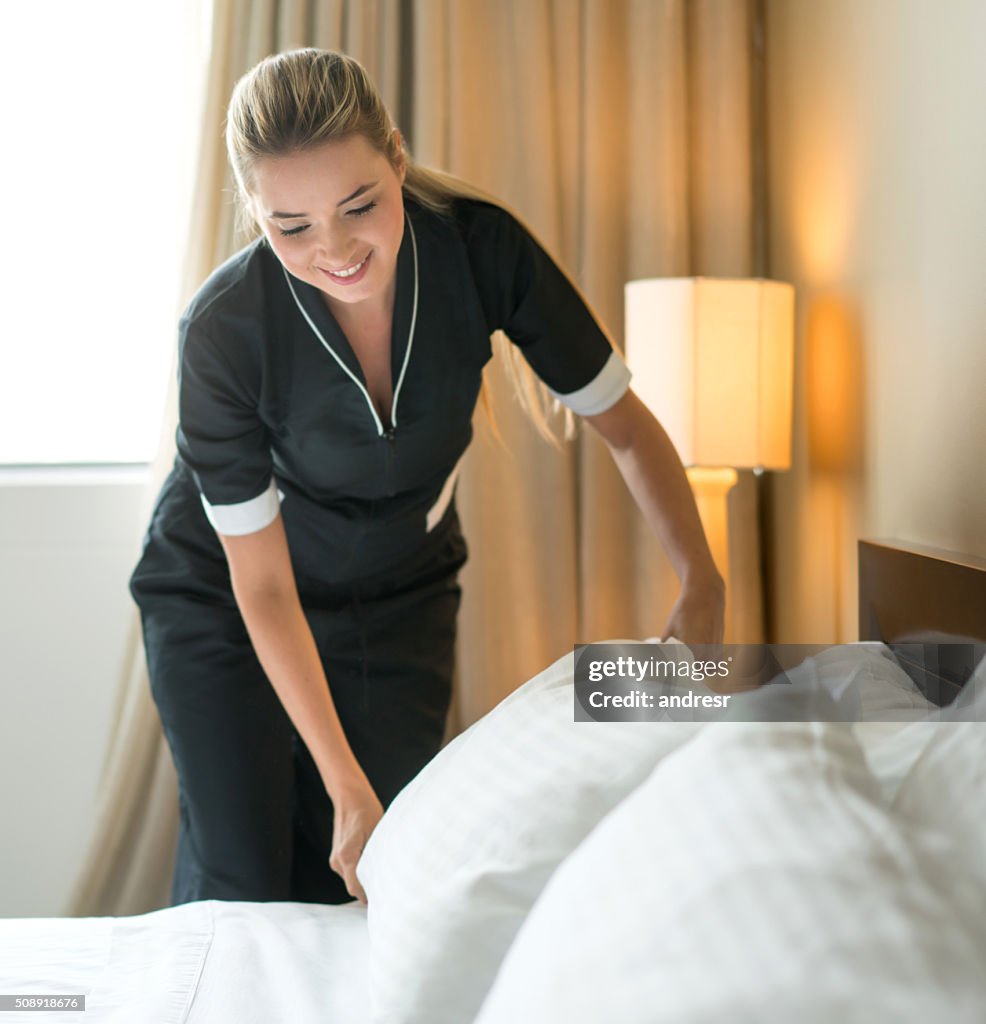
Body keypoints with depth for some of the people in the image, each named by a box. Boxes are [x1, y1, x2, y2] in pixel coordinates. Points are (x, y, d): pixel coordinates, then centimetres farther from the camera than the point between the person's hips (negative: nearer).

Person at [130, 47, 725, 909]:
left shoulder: (482, 247, -25)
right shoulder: (224, 329, -31)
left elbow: (625, 425, -14)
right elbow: (263, 585, -23)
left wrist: (704, 587, -27)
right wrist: (347, 785, -23)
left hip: (402, 596, 3)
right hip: (221, 601, -2)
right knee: (239, 886, -3)